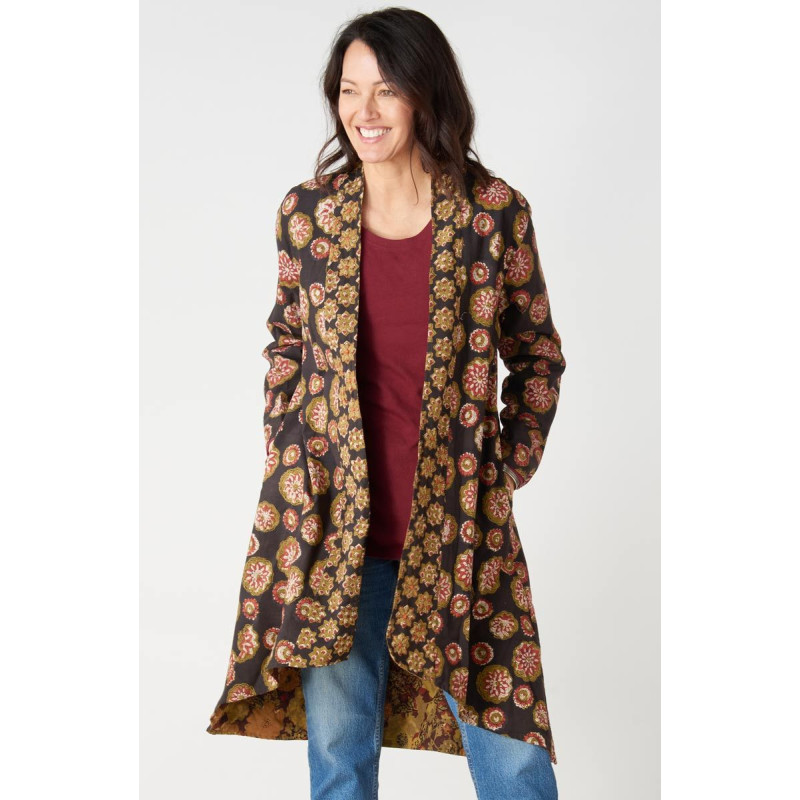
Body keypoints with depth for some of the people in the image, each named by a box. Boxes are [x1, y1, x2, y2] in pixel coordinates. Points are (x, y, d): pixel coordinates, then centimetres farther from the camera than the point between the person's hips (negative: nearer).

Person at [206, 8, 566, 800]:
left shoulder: (494, 212, -6)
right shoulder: (307, 211, -1)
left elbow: (537, 355, 5)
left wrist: (511, 467, 0)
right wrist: (286, 450, 5)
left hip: (459, 521, -1)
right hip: (331, 519, 2)